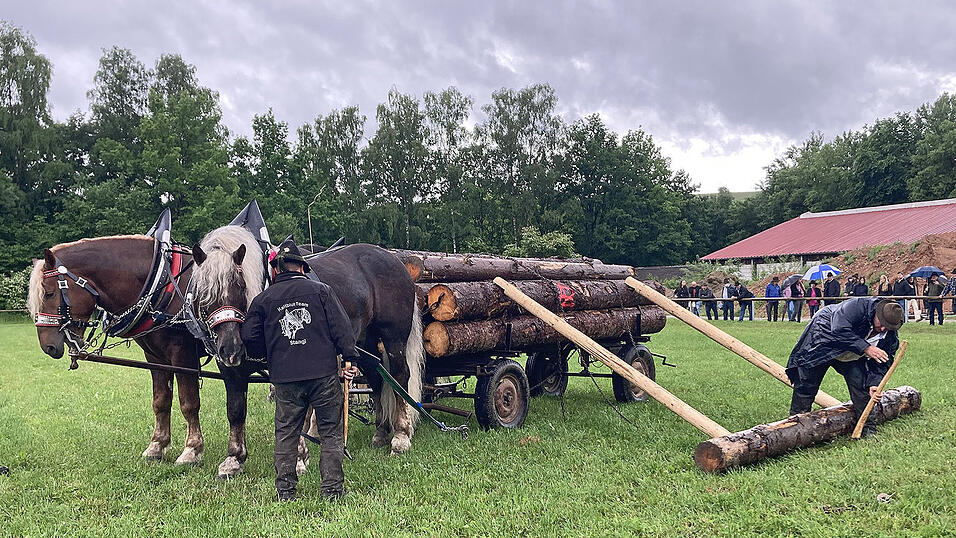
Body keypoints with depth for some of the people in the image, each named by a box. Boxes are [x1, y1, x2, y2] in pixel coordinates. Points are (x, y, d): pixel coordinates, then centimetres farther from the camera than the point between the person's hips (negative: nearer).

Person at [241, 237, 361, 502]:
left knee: (286, 434, 14)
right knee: (331, 432, 9)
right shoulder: (321, 290, 3)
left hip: (285, 378, 1)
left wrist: (269, 354, 24)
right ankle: (332, 487, 12)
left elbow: (249, 337, 7)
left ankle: (285, 490, 18)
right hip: (324, 373, -1)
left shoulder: (263, 299, 7)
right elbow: (341, 328, -4)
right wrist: (351, 359, -2)